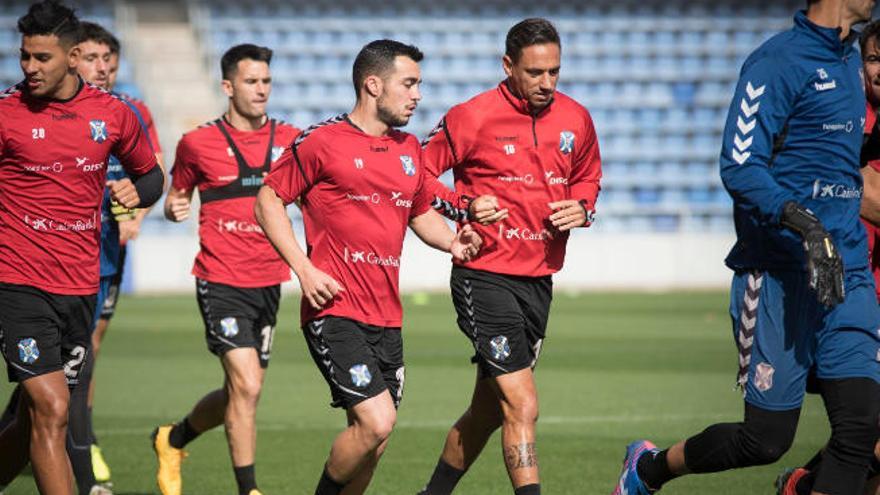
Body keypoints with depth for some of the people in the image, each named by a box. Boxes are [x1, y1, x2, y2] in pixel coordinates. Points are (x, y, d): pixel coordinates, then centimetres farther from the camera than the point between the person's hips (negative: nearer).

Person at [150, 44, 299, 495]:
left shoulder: (290, 140, 4)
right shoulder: (198, 143, -3)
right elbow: (177, 194, 11)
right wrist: (174, 207, -11)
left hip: (269, 283, 5)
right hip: (221, 282, -5)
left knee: (239, 394, 14)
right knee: (247, 386, -17)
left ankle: (173, 439, 41)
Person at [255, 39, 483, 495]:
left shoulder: (408, 148, 15)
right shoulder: (323, 142, -6)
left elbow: (421, 213, 28)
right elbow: (268, 200, -2)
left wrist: (451, 241, 6)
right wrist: (304, 270, -11)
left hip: (386, 317, 7)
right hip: (334, 309, -7)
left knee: (373, 441, 7)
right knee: (376, 421, -19)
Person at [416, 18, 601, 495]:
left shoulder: (575, 119, 5)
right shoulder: (472, 117, -11)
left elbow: (588, 177, 22)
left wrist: (582, 208, 1)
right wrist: (464, 208, -17)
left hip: (538, 281, 6)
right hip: (484, 275, -6)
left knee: (488, 410, 16)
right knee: (522, 405, -16)